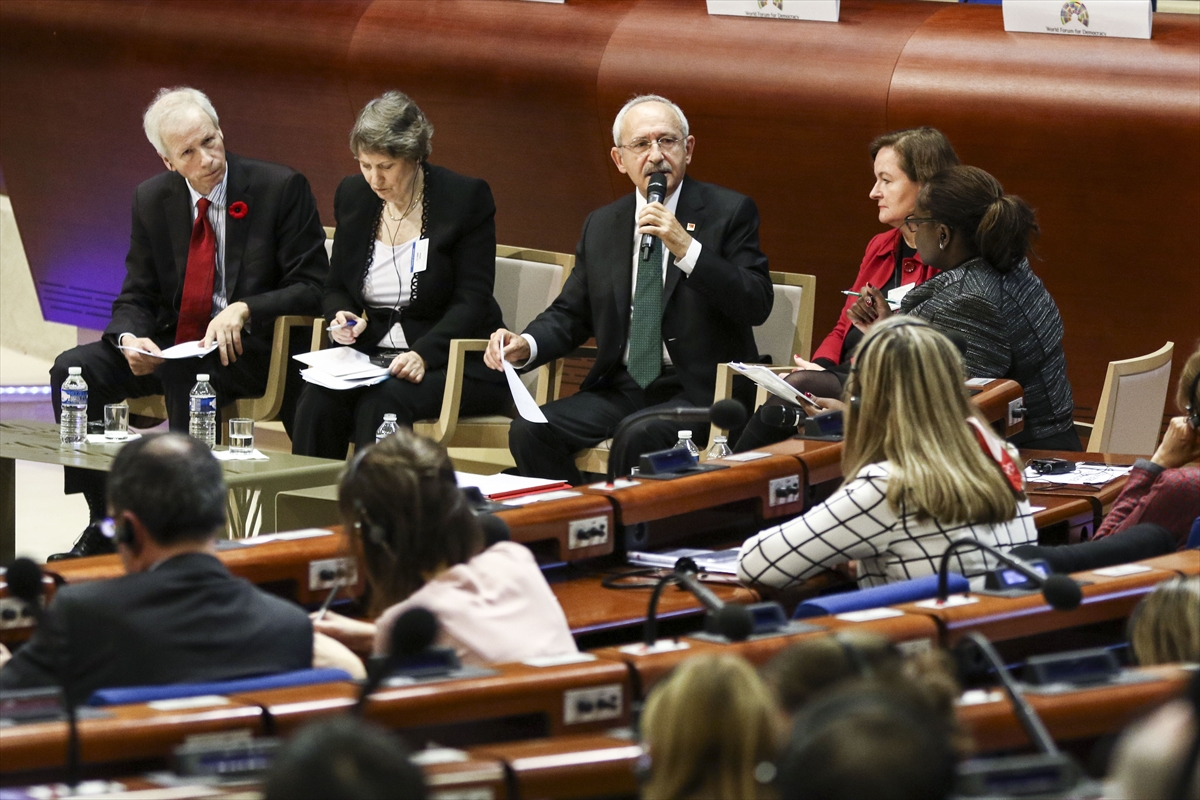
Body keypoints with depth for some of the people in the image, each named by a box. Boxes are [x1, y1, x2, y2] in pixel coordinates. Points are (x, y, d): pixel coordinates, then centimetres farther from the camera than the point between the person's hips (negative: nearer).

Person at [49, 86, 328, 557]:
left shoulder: (281, 189, -7)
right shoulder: (152, 200, 6)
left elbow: (312, 288, -9)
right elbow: (136, 297, 10)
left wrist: (244, 310, -25)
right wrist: (131, 338, -14)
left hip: (248, 353, -5)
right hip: (170, 347, 5)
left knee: (186, 376, -37)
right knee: (73, 371, -16)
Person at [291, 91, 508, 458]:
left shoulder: (466, 198, -6)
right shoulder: (353, 196, 9)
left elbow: (471, 303, -10)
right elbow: (335, 288, 17)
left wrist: (424, 355, -25)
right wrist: (343, 316, -7)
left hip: (455, 361, -4)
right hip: (372, 356, 4)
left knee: (383, 402, -34)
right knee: (318, 400, -27)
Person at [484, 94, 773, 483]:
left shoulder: (728, 212, -1)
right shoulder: (601, 226, 14)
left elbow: (757, 305, -11)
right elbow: (570, 314, 18)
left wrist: (687, 249, -20)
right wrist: (525, 345, -4)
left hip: (699, 391, -5)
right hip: (622, 389, 5)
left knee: (637, 440, -35)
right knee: (529, 433, -18)